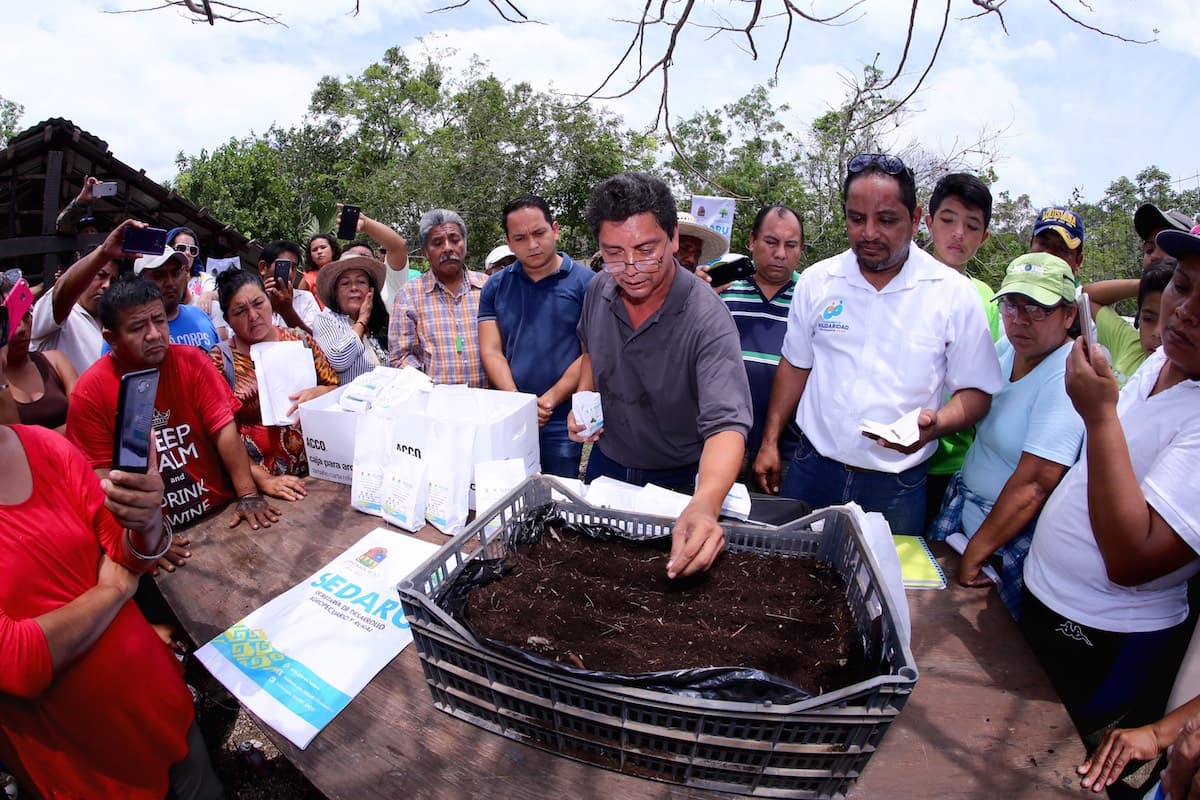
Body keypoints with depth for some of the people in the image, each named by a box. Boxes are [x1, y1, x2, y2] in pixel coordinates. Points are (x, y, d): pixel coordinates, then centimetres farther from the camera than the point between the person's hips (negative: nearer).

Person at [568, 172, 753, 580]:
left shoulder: (708, 320, -30)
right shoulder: (598, 291, -11)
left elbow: (726, 423, -39)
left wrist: (705, 504, -57)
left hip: (678, 480, -4)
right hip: (606, 462, 5)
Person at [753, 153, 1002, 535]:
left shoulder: (955, 293, -5)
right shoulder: (816, 281, 2)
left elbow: (976, 391, -1)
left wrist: (934, 424, -22)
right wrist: (770, 442, 7)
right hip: (812, 470, 2)